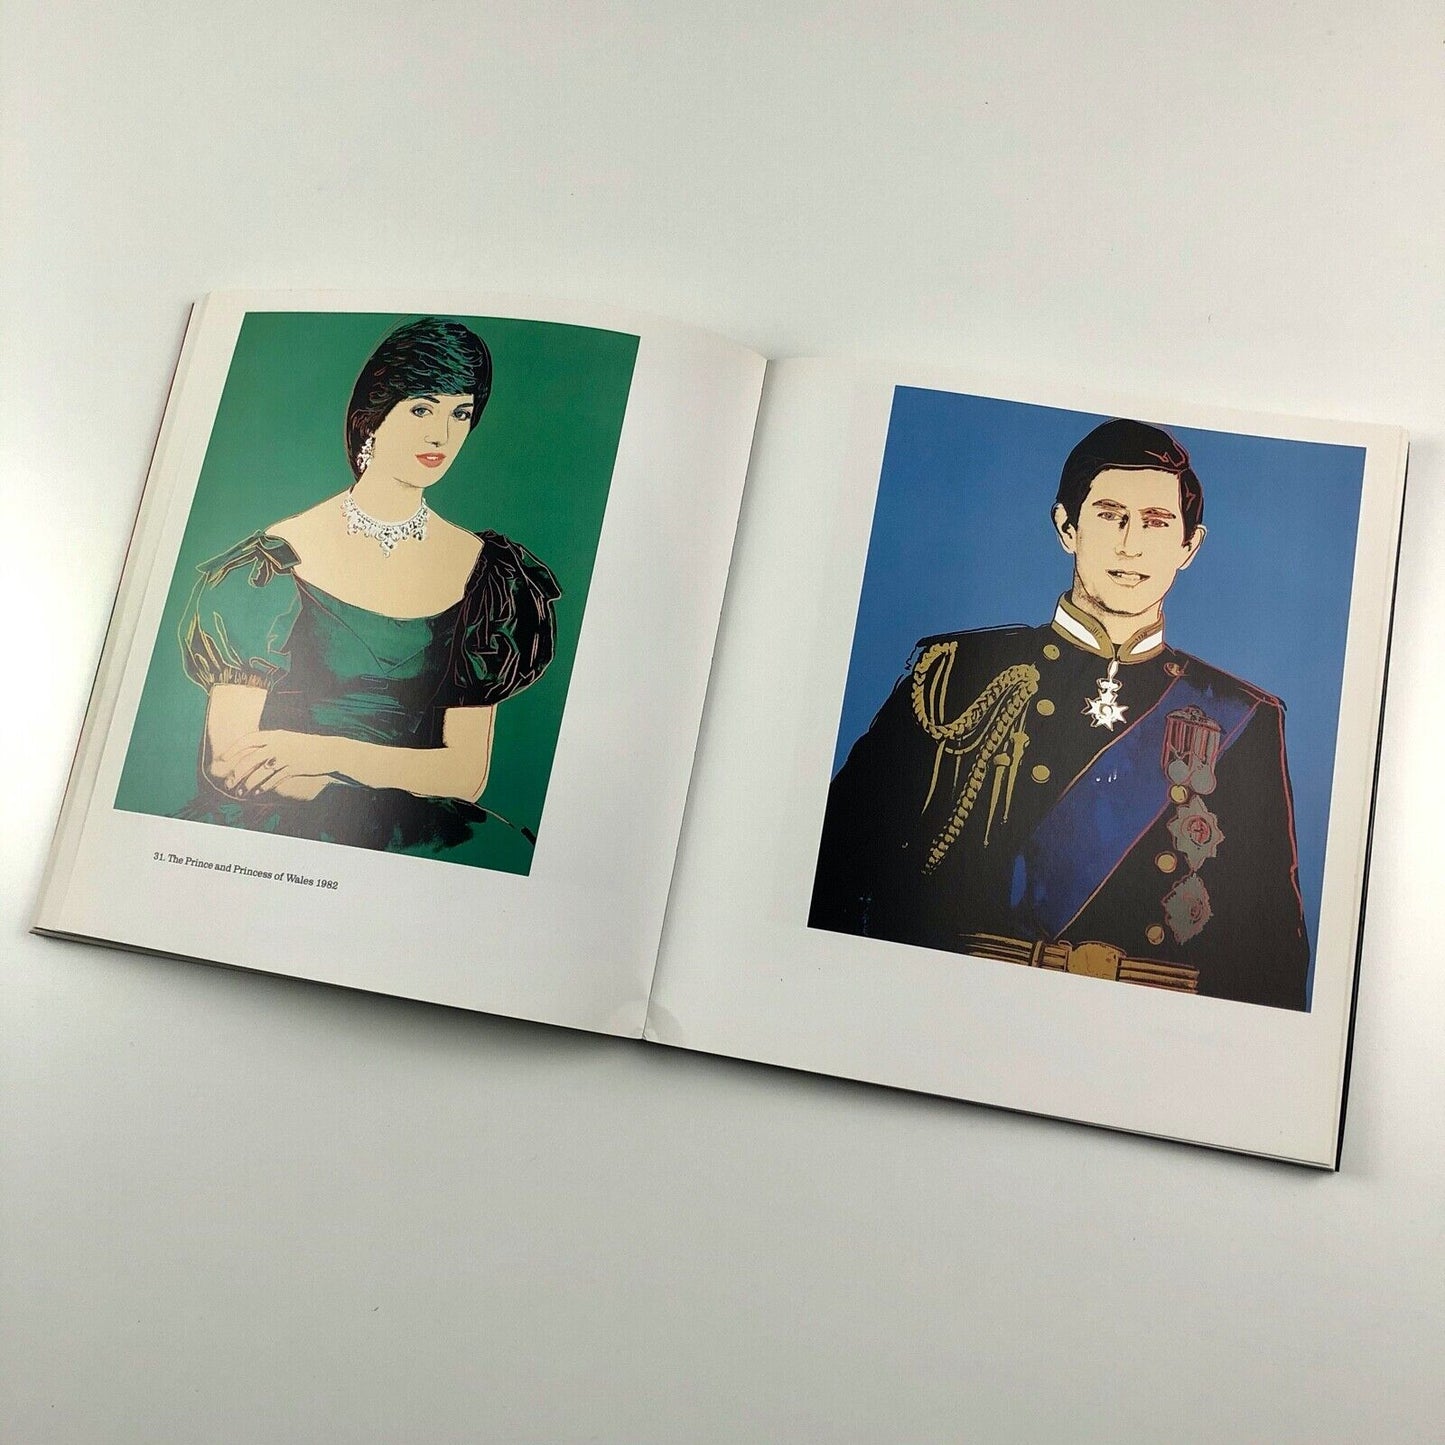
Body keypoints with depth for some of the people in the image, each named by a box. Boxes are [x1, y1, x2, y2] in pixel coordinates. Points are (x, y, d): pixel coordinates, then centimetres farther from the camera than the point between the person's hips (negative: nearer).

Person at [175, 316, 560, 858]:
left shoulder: (482, 571, 6)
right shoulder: (279, 560, 0)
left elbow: (467, 776, 1)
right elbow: (230, 757, -3)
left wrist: (330, 753, -14)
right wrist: (405, 771, -12)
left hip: (410, 836, 2)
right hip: (270, 830, -1)